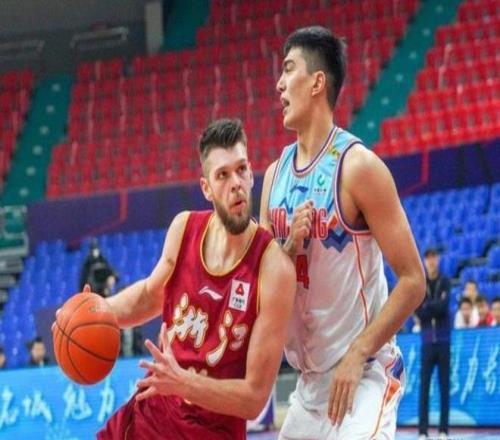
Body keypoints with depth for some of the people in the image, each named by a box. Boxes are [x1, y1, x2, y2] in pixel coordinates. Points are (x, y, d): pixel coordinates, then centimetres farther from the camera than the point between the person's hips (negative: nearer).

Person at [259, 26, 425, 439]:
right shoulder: (275, 174, 8)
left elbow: (413, 281, -15)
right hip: (310, 378, 8)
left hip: (363, 374, -8)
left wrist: (357, 356, -19)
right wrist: (291, 246, -9)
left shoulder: (357, 166, -14)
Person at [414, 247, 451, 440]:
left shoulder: (445, 281, 4)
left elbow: (444, 305, -9)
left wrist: (427, 307, -5)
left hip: (443, 339, 0)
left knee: (444, 385, 0)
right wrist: (436, 306, -10)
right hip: (427, 339, 0)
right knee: (424, 385, -3)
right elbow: (418, 311, -3)